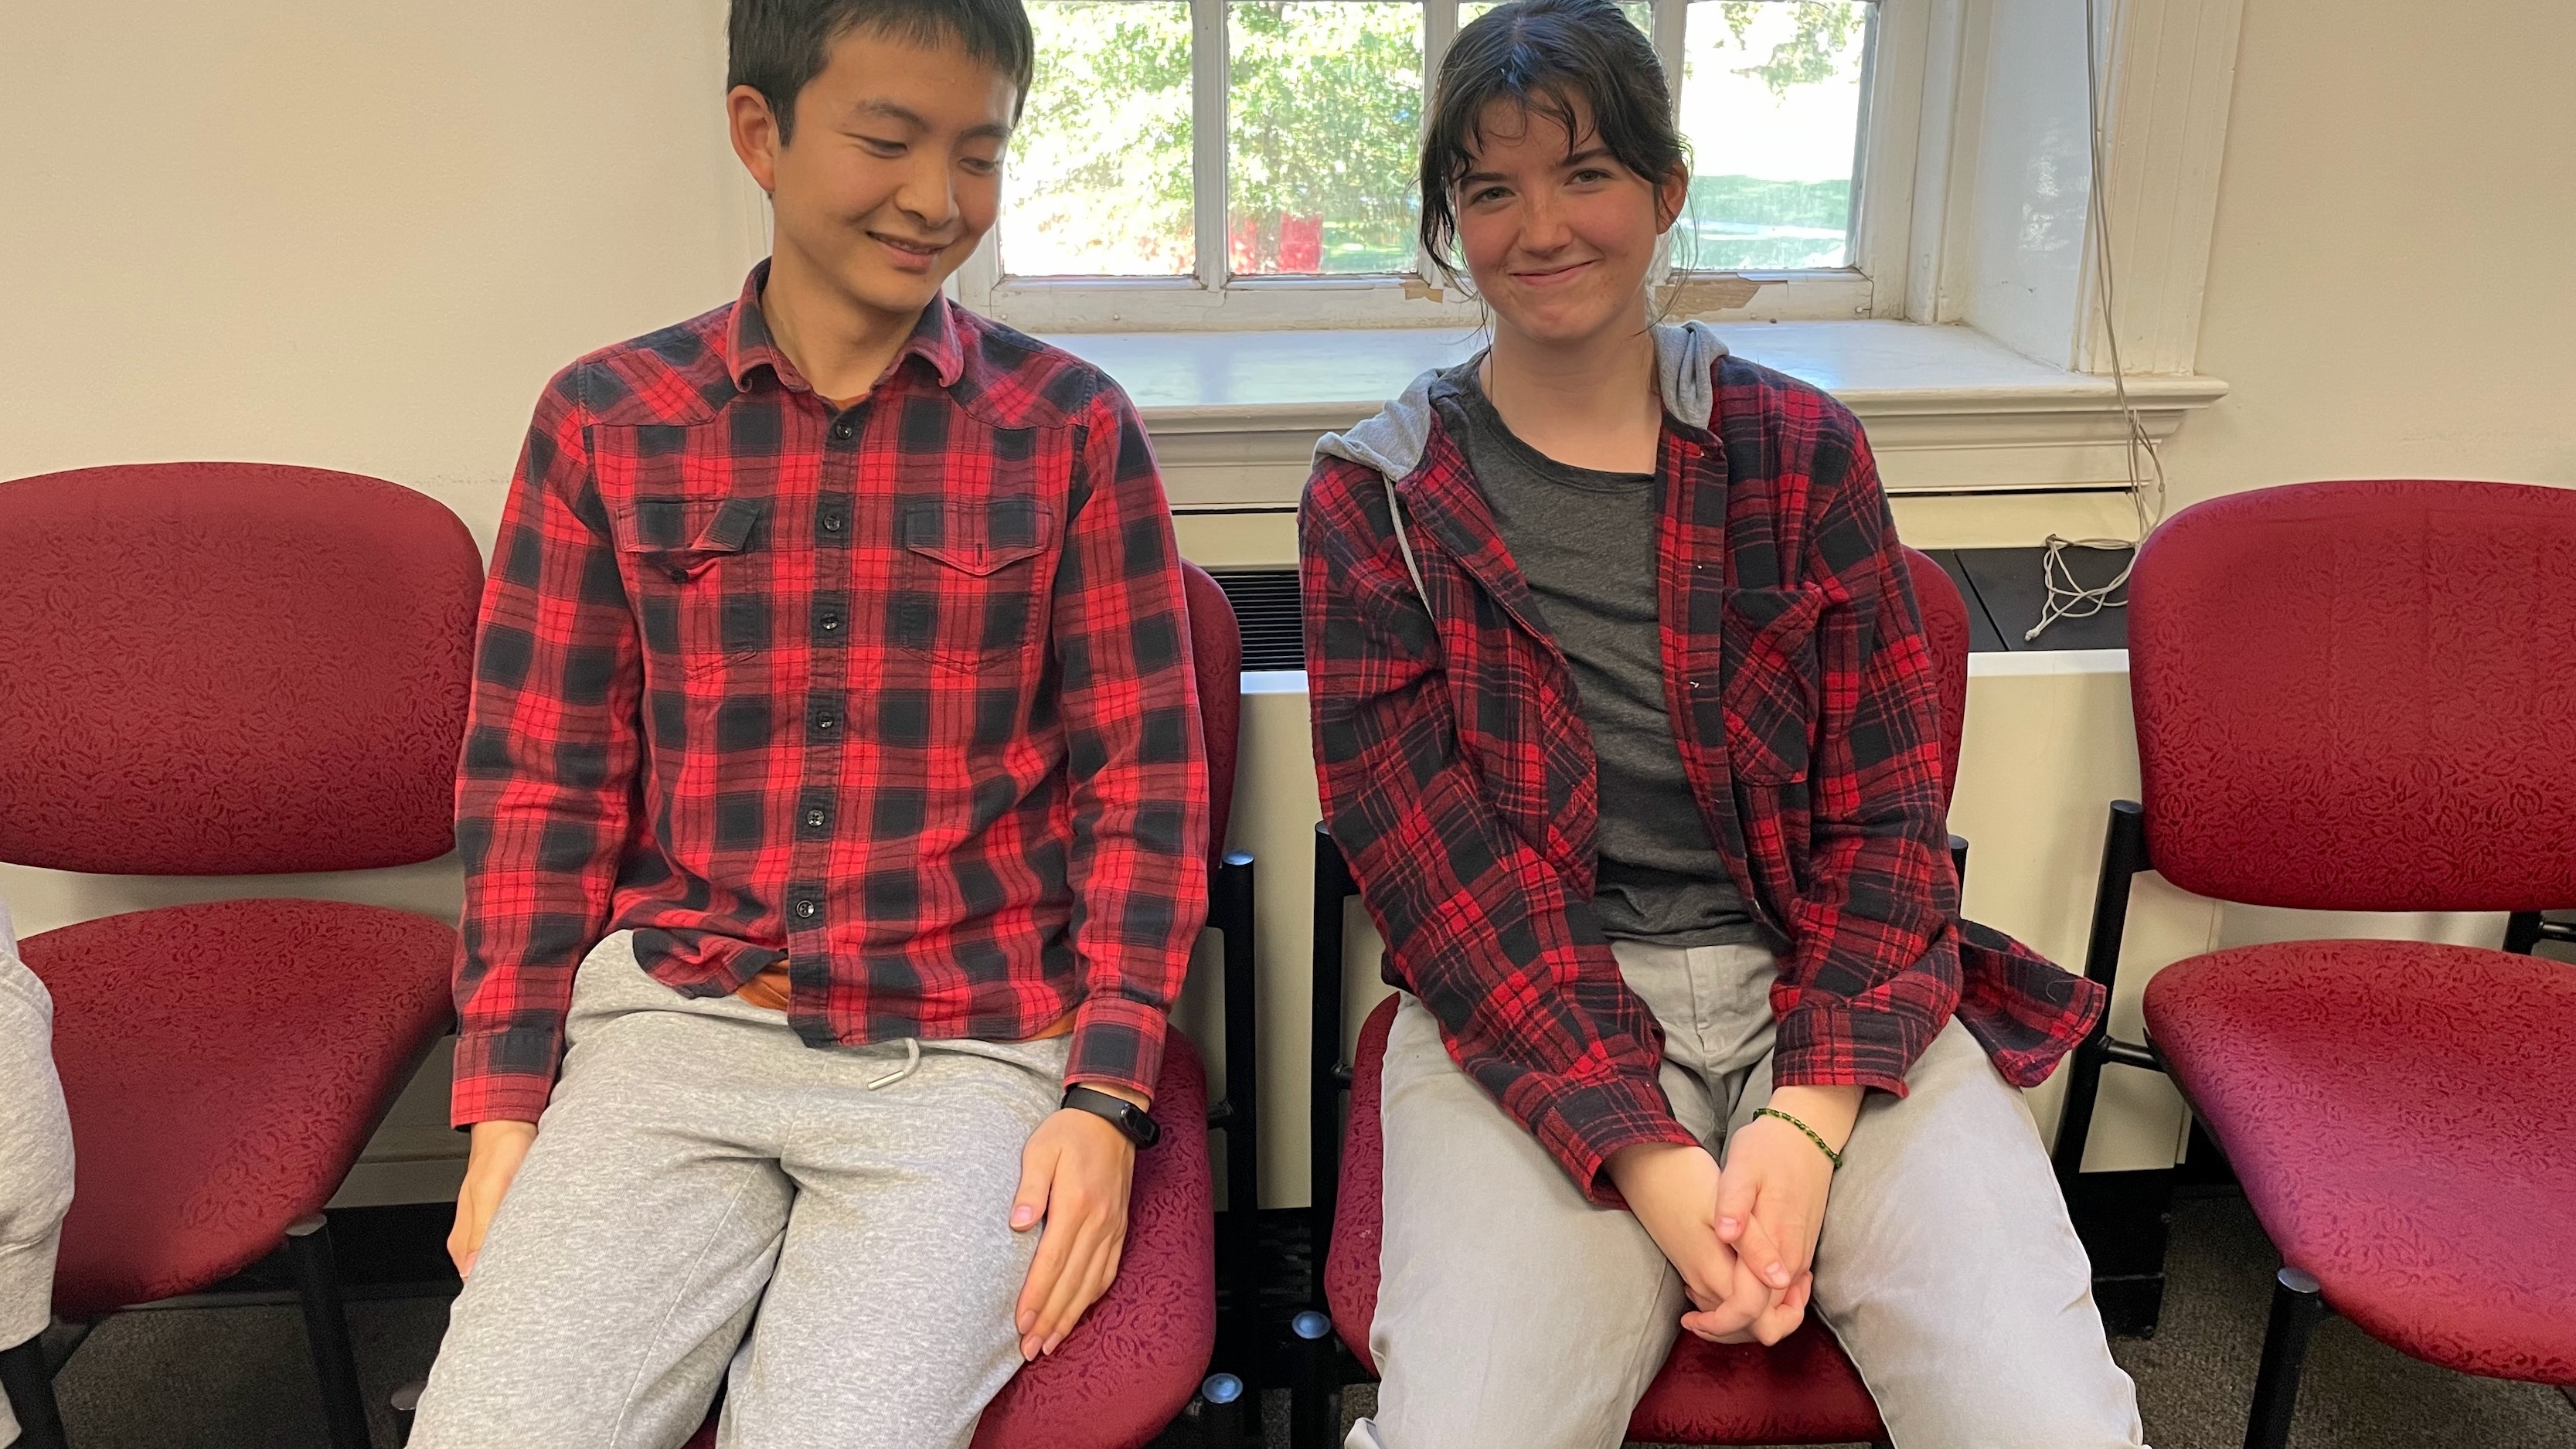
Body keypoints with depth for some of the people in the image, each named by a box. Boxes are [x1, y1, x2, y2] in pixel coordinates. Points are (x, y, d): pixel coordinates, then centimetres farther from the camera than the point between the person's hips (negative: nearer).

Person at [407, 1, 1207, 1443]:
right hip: (672, 1018, 2)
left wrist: (1106, 1097, -7)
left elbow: (1145, 781, 1)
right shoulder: (604, 421, 5)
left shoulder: (1073, 429, 1)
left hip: (969, 1050, -1)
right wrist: (510, 1102, 1)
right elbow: (542, 782, 7)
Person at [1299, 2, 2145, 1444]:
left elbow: (1887, 811, 4)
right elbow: (1433, 861, -5)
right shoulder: (1375, 499, 3)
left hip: (1830, 994, 2)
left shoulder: (1804, 449, 8)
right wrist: (1649, 1161, -16)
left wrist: (1809, 1115, -12)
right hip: (1519, 1011, -1)